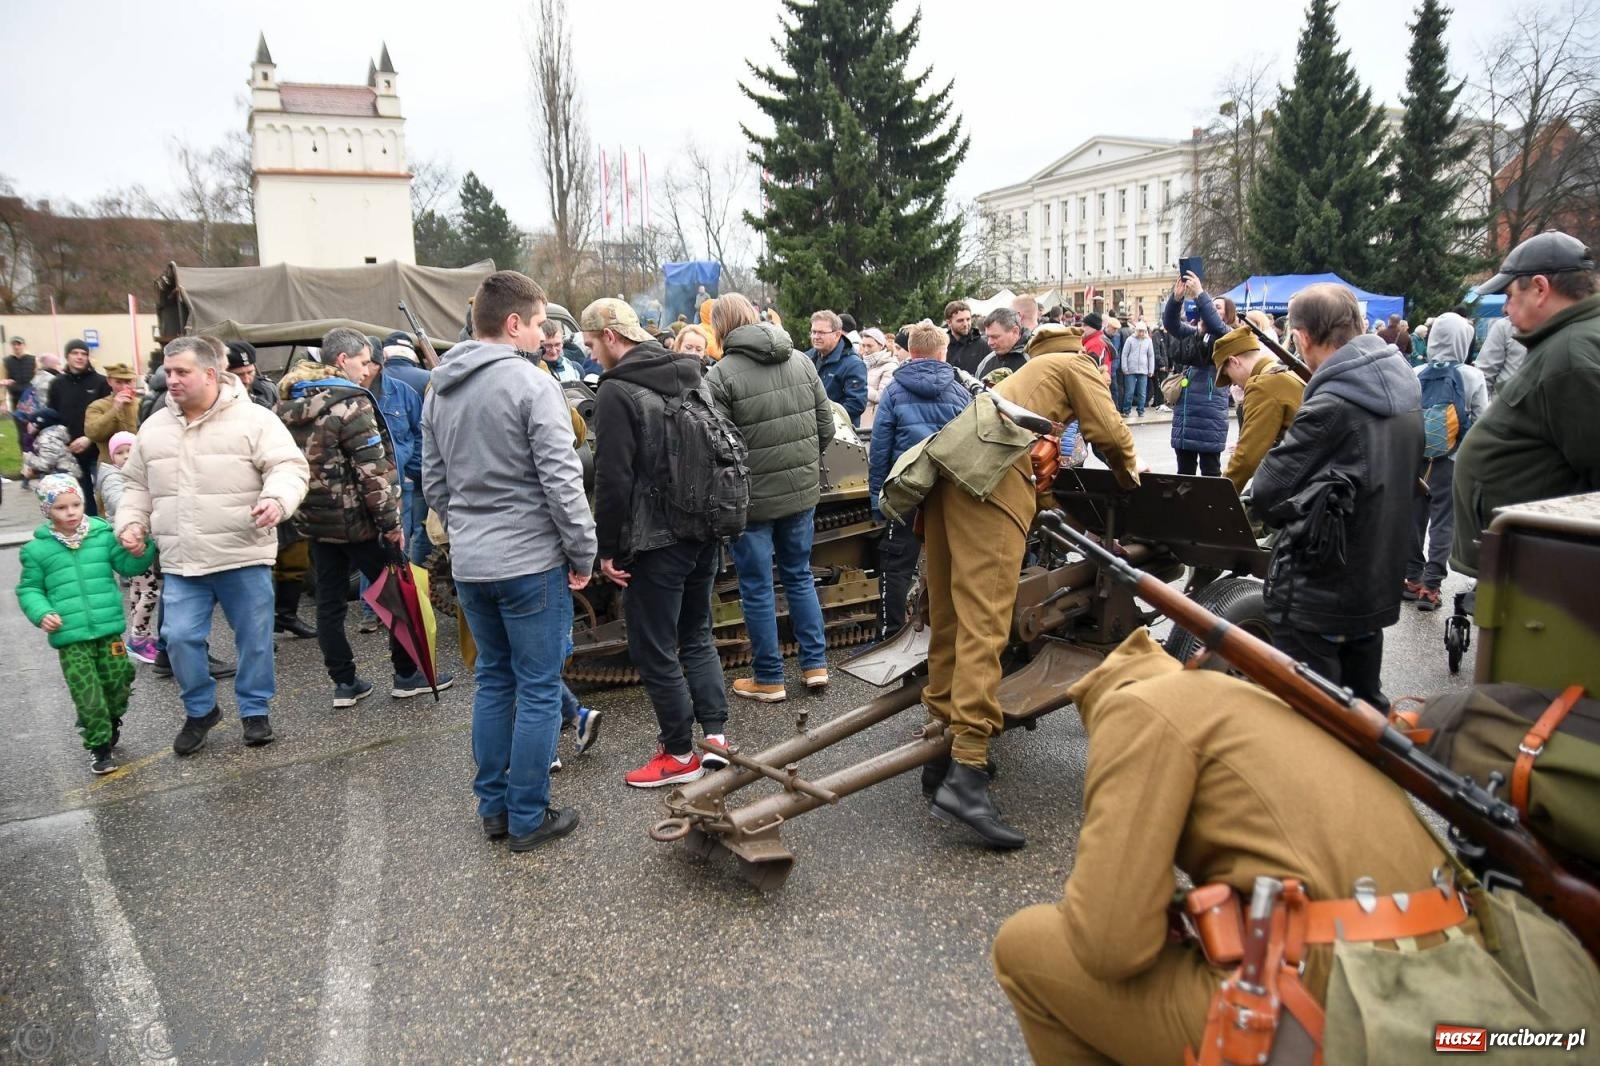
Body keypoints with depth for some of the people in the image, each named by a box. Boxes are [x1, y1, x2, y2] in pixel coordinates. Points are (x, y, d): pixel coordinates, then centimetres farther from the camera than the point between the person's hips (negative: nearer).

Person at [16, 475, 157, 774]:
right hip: (70, 637, -1)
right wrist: (41, 613, -10)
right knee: (87, 694, 0)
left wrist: (140, 552, -22)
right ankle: (99, 745, 15)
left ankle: (112, 721, 40)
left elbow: (128, 566, 0)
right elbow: (28, 590, 8)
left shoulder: (103, 535, 1)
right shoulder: (37, 549, 0)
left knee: (117, 682, 11)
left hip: (108, 629, 1)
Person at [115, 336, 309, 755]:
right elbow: (137, 486, 22)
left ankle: (254, 710, 26)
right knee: (179, 638, 2)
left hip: (243, 558, -4)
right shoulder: (153, 428, 11)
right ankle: (199, 710, 25)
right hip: (180, 563, 4)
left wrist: (278, 500, -33)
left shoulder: (253, 419, -7)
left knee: (254, 638, 6)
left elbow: (288, 467, -14)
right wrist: (130, 522, 6)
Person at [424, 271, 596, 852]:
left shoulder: (439, 389, 9)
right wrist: (583, 554, -9)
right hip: (531, 561, -7)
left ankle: (492, 805, 27)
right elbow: (562, 481, -17)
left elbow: (433, 483, 14)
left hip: (469, 564, 7)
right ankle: (528, 816, 13)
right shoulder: (531, 383, -14)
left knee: (493, 680, 18)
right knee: (538, 689, 4)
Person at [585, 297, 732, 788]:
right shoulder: (690, 375, 9)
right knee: (697, 635, 20)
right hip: (706, 529, 8)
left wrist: (607, 547, -10)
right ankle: (716, 733, 20)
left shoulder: (617, 391, -14)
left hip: (655, 540, -8)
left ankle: (679, 753, 14)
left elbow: (612, 479, -19)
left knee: (654, 649, 5)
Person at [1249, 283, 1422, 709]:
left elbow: (1266, 495, -19)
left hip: (1317, 594, -8)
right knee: (1365, 707, 22)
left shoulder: (1330, 406, -22)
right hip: (1378, 584, 8)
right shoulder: (1405, 390, 3)